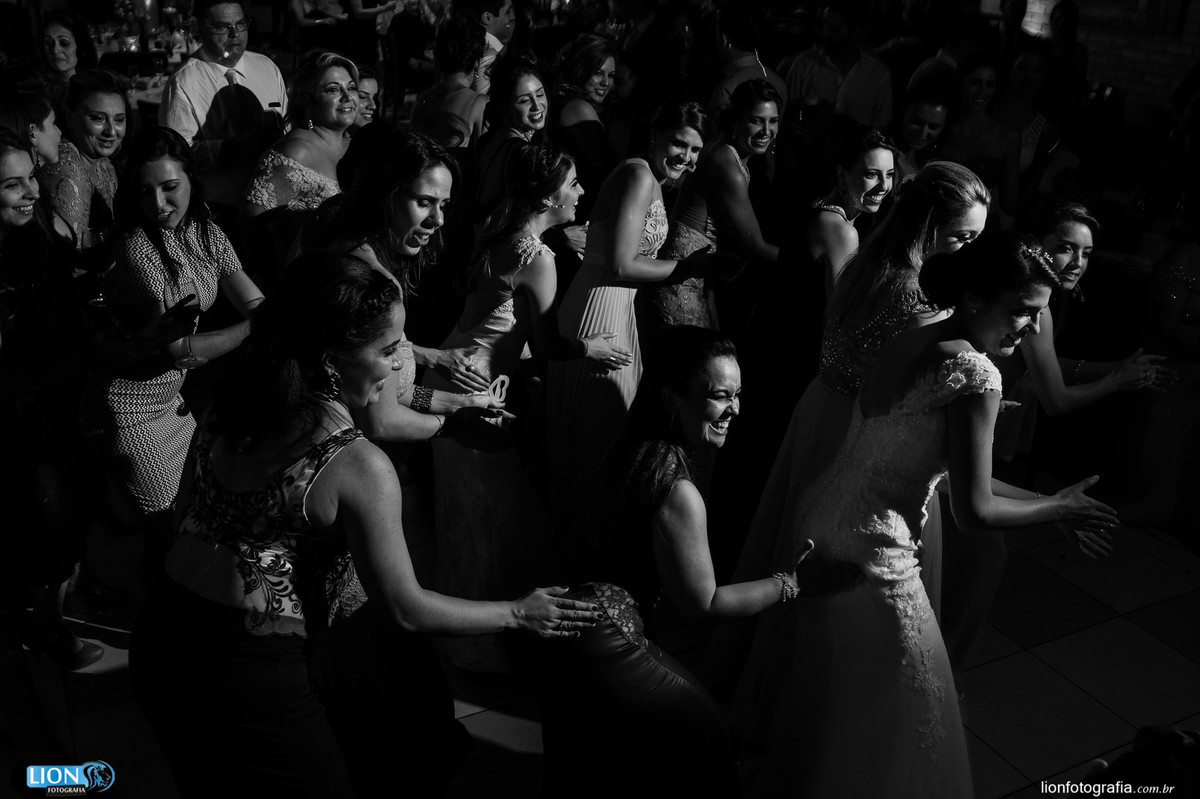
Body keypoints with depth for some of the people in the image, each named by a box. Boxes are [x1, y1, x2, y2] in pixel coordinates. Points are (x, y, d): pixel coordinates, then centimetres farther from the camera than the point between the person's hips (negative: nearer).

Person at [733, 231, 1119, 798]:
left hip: (815, 518, 9)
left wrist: (1047, 500, 15)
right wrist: (1061, 509, -2)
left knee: (812, 679, 31)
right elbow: (974, 512, -20)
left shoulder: (909, 342, 6)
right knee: (880, 715, 13)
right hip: (868, 555, -9)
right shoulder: (977, 373, -20)